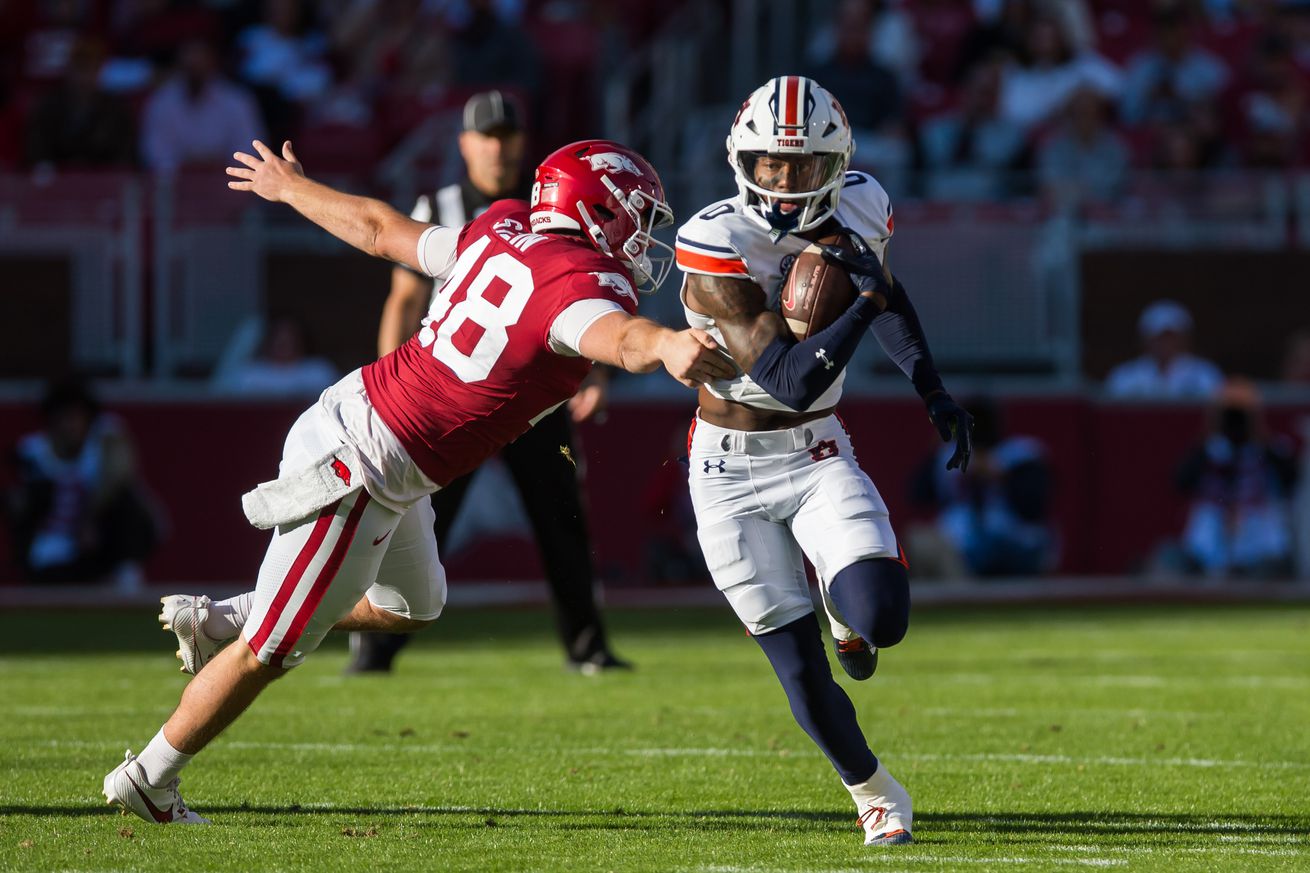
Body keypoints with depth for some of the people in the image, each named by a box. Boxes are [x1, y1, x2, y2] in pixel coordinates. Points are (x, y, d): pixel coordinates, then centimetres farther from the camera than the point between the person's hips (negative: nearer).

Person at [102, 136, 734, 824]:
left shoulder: (501, 233, 6)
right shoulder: (584, 284, -18)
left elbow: (378, 229, 19)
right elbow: (616, 336, -44)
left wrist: (290, 187, 35)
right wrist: (665, 346, -66)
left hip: (352, 407, 9)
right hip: (358, 469, -9)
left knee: (412, 605, 29)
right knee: (270, 653, 5)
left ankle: (218, 620, 35)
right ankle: (148, 780, 17)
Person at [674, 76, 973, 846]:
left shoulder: (857, 213, -8)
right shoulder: (716, 247, -23)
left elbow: (888, 296, 17)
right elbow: (790, 382, -28)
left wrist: (934, 392, 7)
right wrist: (866, 302, -36)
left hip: (819, 456, 3)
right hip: (734, 472, -3)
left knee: (882, 619, -21)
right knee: (802, 672, -3)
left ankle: (842, 602, 18)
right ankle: (875, 795, 24)